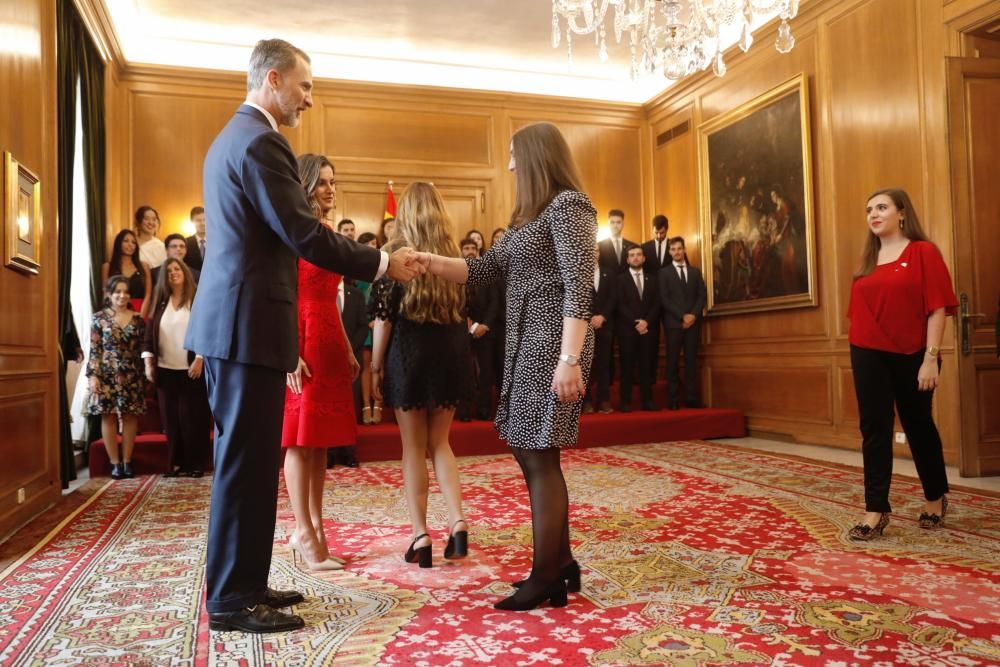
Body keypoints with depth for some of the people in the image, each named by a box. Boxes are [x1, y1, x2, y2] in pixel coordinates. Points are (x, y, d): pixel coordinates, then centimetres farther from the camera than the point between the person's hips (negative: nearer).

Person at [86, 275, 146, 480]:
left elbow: (143, 347, 7)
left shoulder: (138, 319, 7)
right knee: (108, 416, 1)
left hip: (131, 375, 2)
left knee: (130, 416, 3)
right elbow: (94, 350, -2)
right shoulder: (99, 318, 2)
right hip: (107, 373, -2)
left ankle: (127, 461, 12)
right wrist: (93, 375, -8)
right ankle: (115, 463, 8)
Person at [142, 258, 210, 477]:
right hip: (165, 369, 5)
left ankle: (195, 464, 6)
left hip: (190, 369, -5)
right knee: (170, 418, 7)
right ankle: (175, 463, 14)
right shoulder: (160, 302, 12)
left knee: (192, 417, -2)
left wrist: (199, 360, -16)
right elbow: (150, 333, 10)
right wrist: (148, 362, 2)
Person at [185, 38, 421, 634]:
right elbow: (305, 236, -18)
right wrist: (383, 263, -9)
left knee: (248, 461, 14)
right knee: (247, 463, -3)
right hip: (248, 323, -11)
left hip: (232, 321, 11)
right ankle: (232, 600, 9)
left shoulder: (233, 137, 20)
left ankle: (242, 584, 24)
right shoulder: (261, 141, -13)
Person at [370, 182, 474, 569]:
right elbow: (463, 311, 11)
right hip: (450, 356, 4)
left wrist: (376, 366, 0)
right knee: (440, 443, 15)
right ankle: (457, 522, 2)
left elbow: (383, 317, -8)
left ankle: (420, 536, 6)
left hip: (409, 355, -3)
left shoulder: (395, 253, -5)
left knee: (414, 448, 5)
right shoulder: (454, 255, 5)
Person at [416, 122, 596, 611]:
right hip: (526, 346, 10)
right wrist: (431, 262, 8)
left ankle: (546, 578, 6)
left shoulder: (568, 205, -8)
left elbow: (579, 286, -18)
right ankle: (561, 563, 22)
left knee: (539, 457, -5)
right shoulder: (530, 216, 22)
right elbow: (484, 269, 19)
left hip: (552, 345, -10)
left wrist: (570, 359, -25)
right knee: (531, 453, 11)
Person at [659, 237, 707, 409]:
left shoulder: (695, 272, 16)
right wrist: (682, 316, -12)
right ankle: (673, 400, -2)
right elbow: (665, 299, -3)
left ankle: (691, 398, 3)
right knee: (673, 361, -3)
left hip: (693, 322, 3)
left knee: (691, 360, 1)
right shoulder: (664, 273, 6)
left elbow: (702, 295, 8)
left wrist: (694, 315, -8)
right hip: (674, 322, -3)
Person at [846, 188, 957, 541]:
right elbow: (860, 311, 10)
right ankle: (876, 510, 6)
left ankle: (936, 499, 34)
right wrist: (859, 353, 8)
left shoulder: (924, 252, -5)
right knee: (874, 430, 1)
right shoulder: (868, 260, 9)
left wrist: (931, 358, -16)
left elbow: (937, 309, -10)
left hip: (912, 356, -4)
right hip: (869, 356, 4)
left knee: (918, 426, 11)